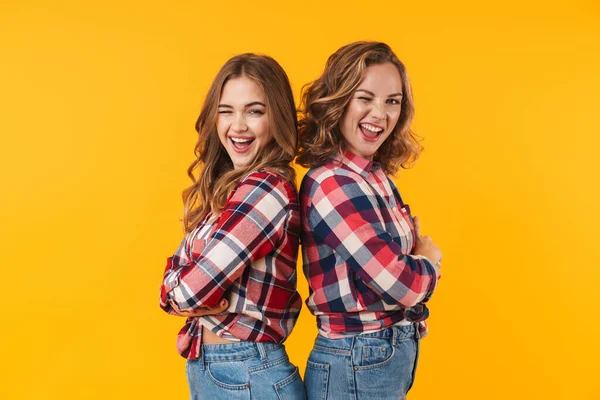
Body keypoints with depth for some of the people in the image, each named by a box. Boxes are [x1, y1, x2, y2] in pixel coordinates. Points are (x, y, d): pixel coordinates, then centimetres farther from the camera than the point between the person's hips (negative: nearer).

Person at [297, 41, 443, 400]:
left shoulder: (374, 175, 4)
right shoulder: (332, 183, -22)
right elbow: (402, 285, -23)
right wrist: (430, 259, -3)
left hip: (389, 358, 8)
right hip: (358, 369, -8)